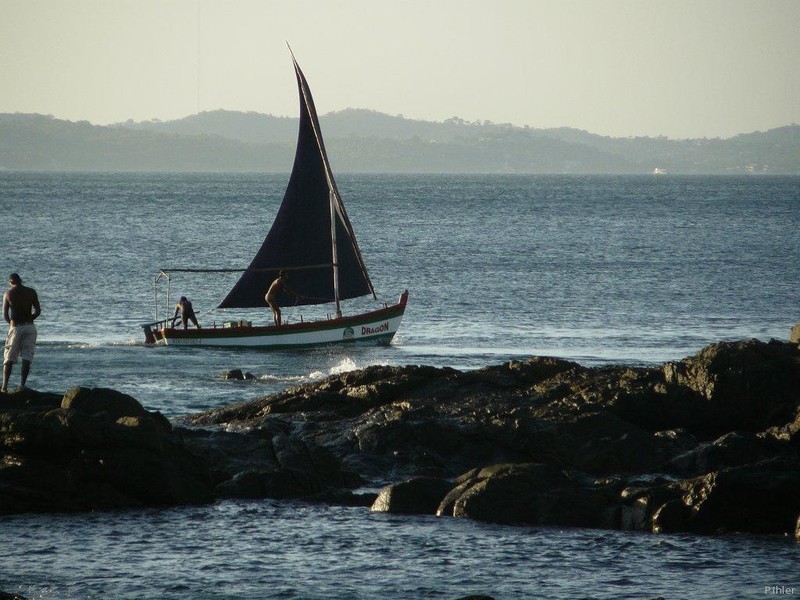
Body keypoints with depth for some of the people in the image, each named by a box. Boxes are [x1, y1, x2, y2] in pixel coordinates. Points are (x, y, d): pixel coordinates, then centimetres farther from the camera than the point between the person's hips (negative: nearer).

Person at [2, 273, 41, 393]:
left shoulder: (8, 294, -2)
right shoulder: (31, 292, 1)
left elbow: (5, 315, -3)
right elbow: (38, 311, 1)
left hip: (15, 328, -1)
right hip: (29, 327, 1)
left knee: (9, 358, 5)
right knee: (27, 357, 5)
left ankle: (5, 386, -2)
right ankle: (22, 385, -2)